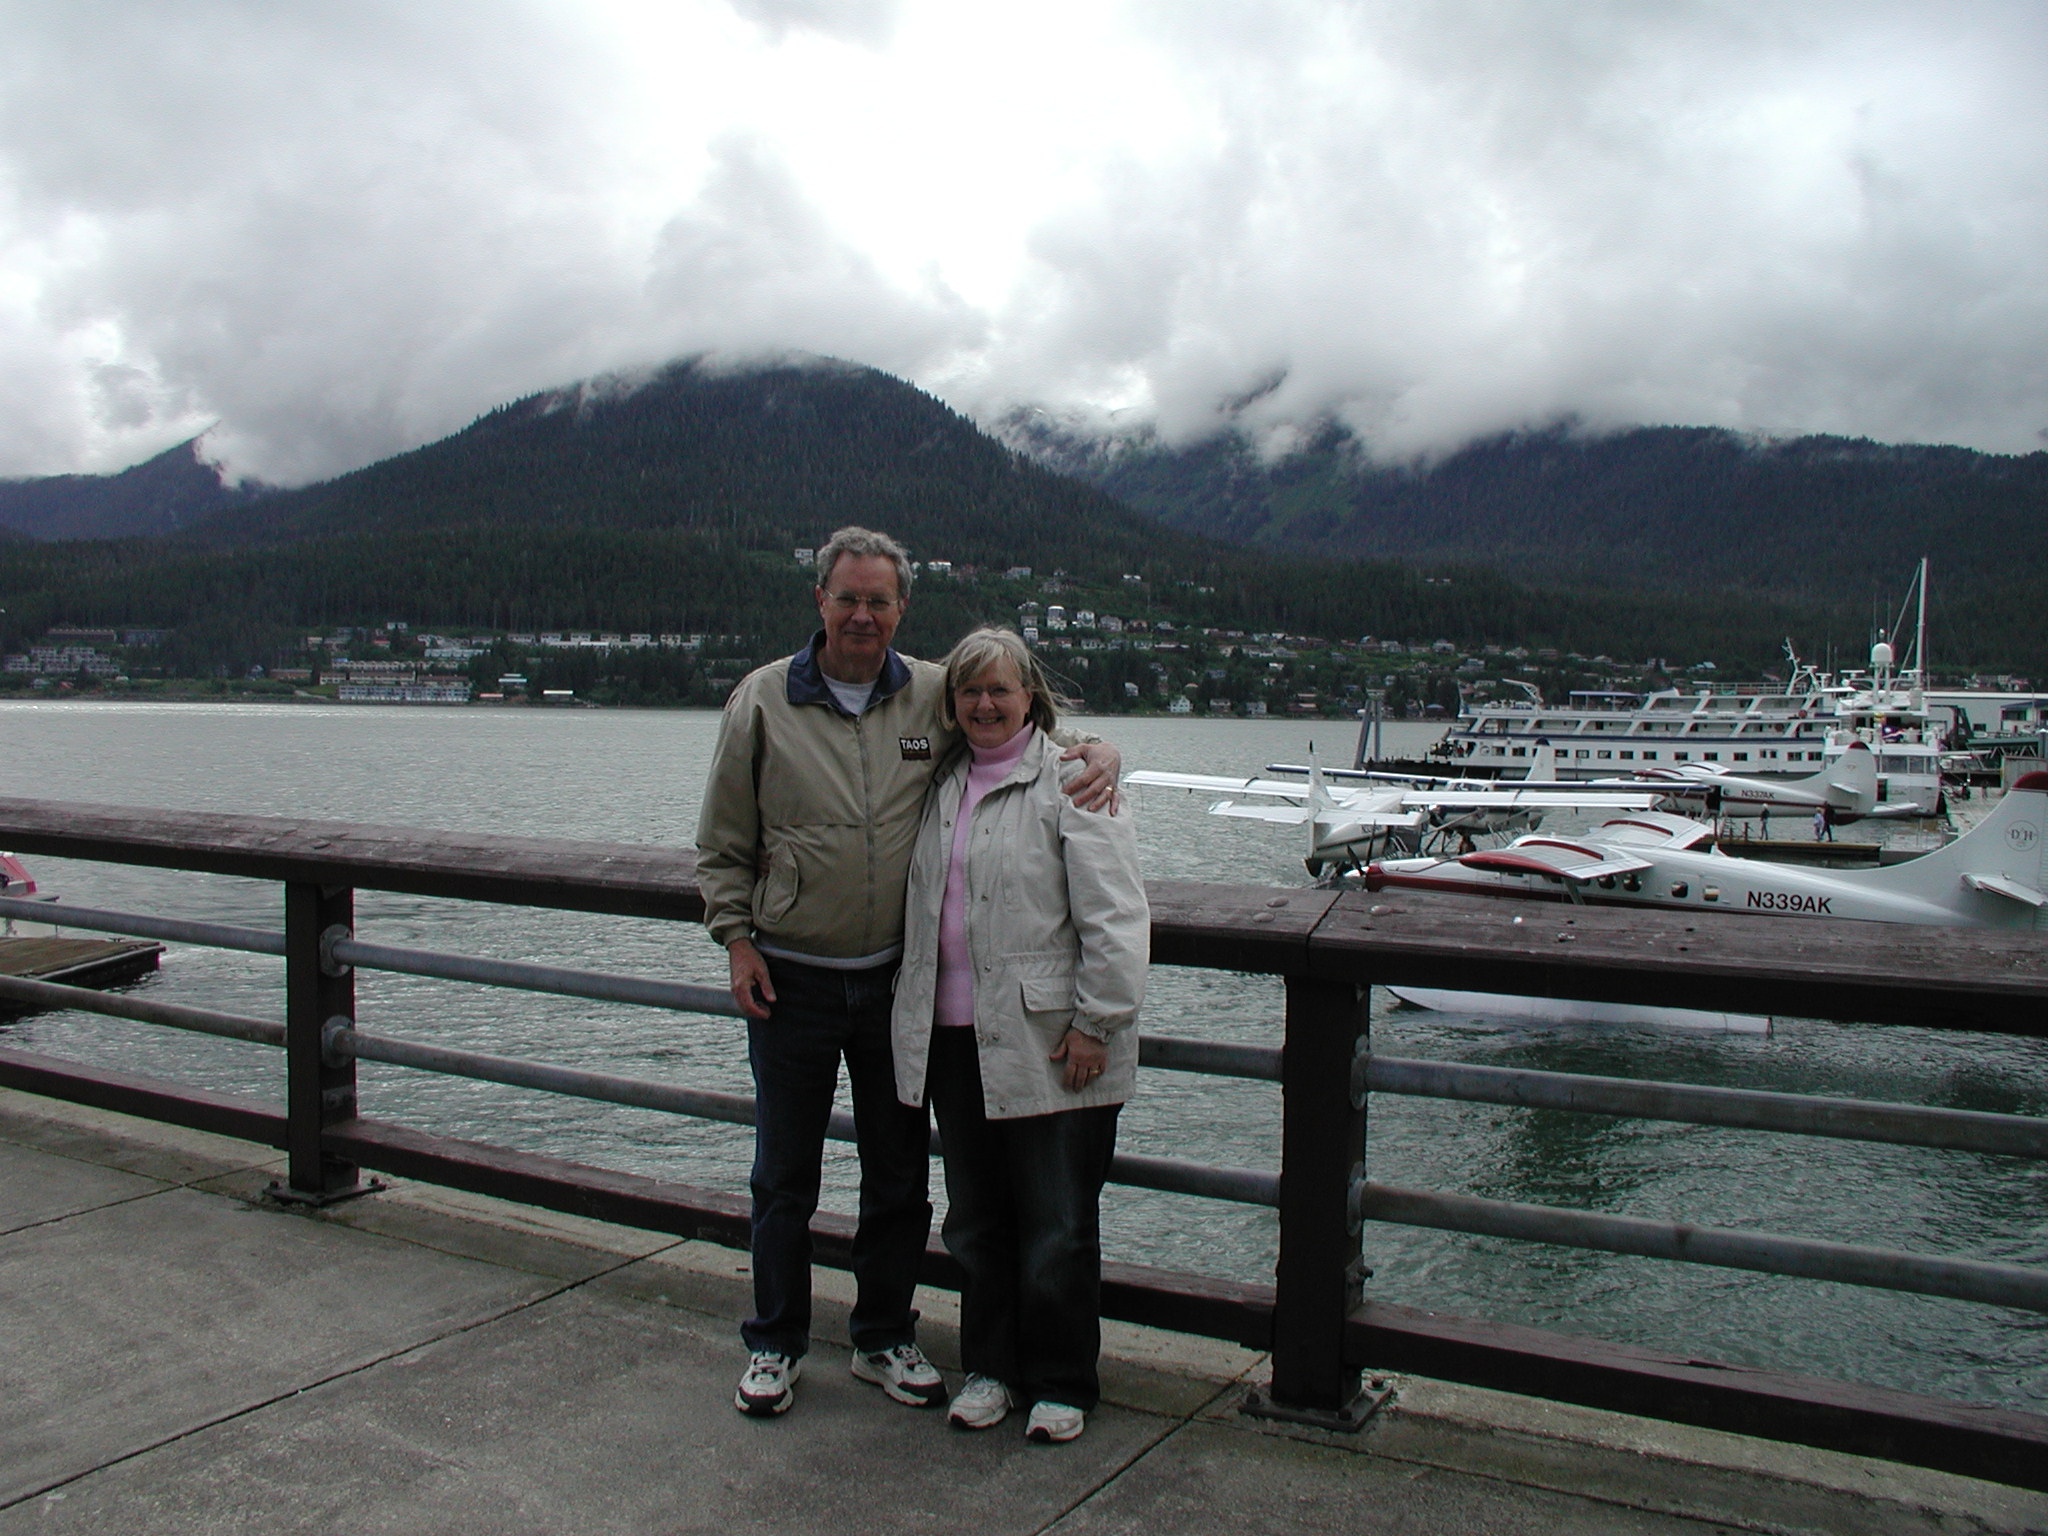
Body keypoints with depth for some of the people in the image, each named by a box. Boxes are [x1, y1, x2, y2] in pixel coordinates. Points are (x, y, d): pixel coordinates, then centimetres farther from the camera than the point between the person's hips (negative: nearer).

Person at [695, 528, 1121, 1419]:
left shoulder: (936, 698, -1)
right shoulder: (764, 701, -4)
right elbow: (723, 843, 2)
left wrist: (1098, 755, -10)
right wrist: (736, 938, -6)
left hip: (896, 976, 2)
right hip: (791, 977, -1)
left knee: (899, 1172, 13)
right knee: (785, 1175, 11)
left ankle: (885, 1339, 31)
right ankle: (774, 1345, 29)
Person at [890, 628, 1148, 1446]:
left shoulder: (1068, 783, -8)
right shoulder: (941, 785, 13)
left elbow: (1115, 917, -12)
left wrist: (1096, 1025, -15)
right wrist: (917, 1013, 15)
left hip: (1046, 1042, -6)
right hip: (955, 1040, 6)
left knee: (1056, 1226, 6)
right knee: (976, 1219, 16)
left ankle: (1062, 1384, 23)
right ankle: (989, 1368, 32)